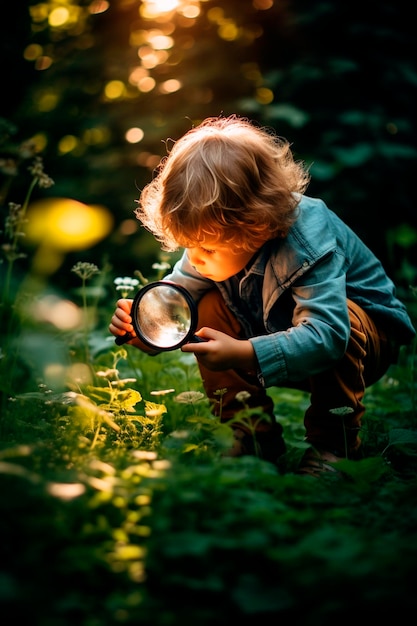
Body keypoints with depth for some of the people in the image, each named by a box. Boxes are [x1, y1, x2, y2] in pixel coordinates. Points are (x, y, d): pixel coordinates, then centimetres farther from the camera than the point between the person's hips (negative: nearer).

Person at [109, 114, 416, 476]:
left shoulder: (308, 240, -38)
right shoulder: (217, 238, -17)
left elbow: (327, 334, -47)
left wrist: (242, 355, -57)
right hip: (280, 344, 6)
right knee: (209, 308, -14)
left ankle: (333, 443, -17)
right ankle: (254, 436, -6)